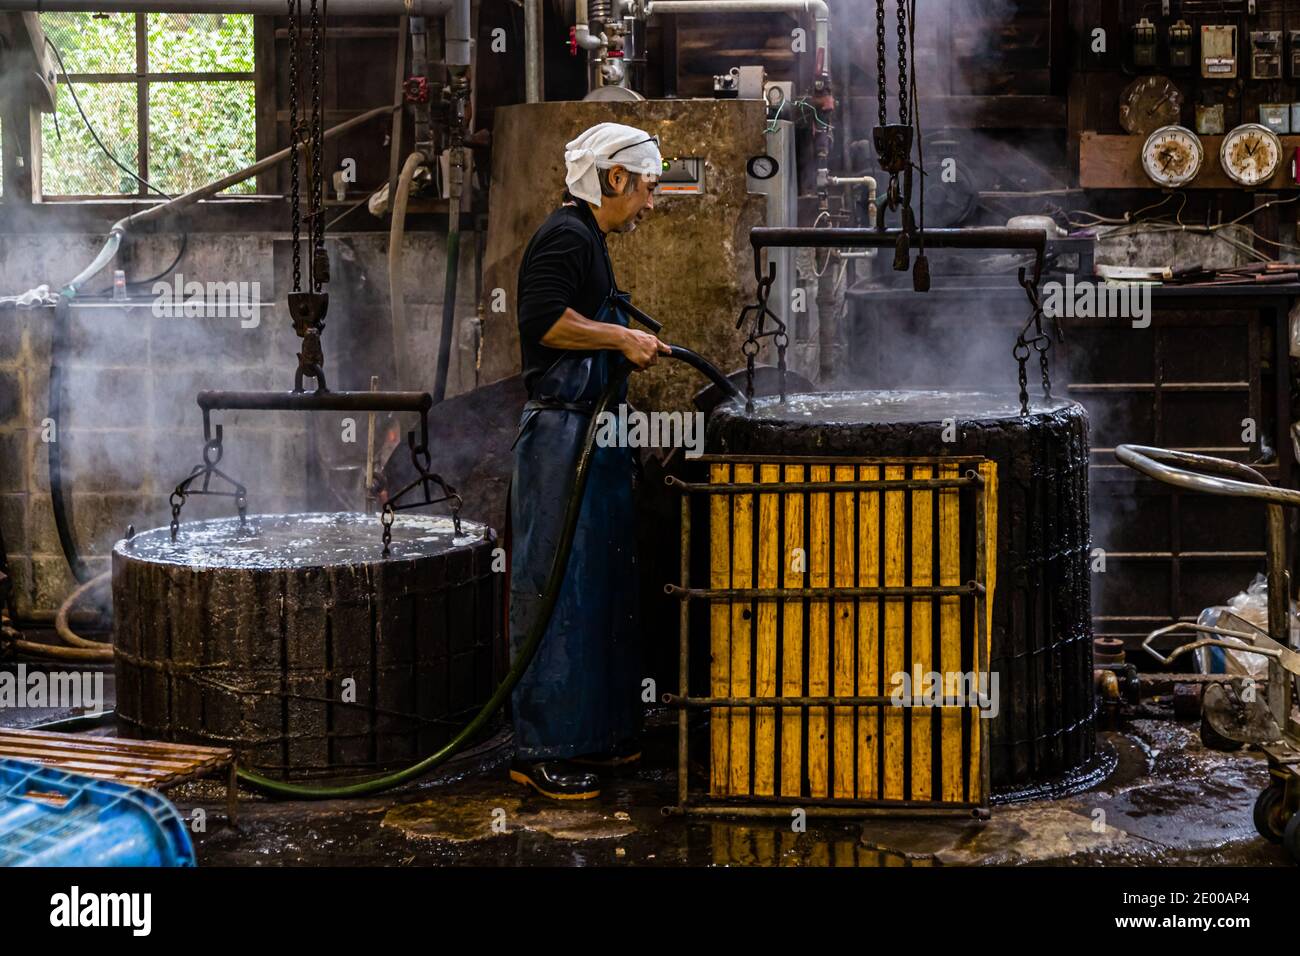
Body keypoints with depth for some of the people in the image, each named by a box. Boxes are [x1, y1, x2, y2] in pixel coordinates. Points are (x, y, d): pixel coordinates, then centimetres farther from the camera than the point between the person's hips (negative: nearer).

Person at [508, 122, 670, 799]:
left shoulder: (587, 239, 21)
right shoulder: (566, 235, -12)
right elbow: (543, 319, -24)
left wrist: (626, 345, 18)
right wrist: (622, 338, -17)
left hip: (592, 432, 11)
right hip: (560, 432, -11)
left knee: (600, 586, 15)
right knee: (554, 590, -8)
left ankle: (593, 733, 24)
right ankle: (541, 750, -4)